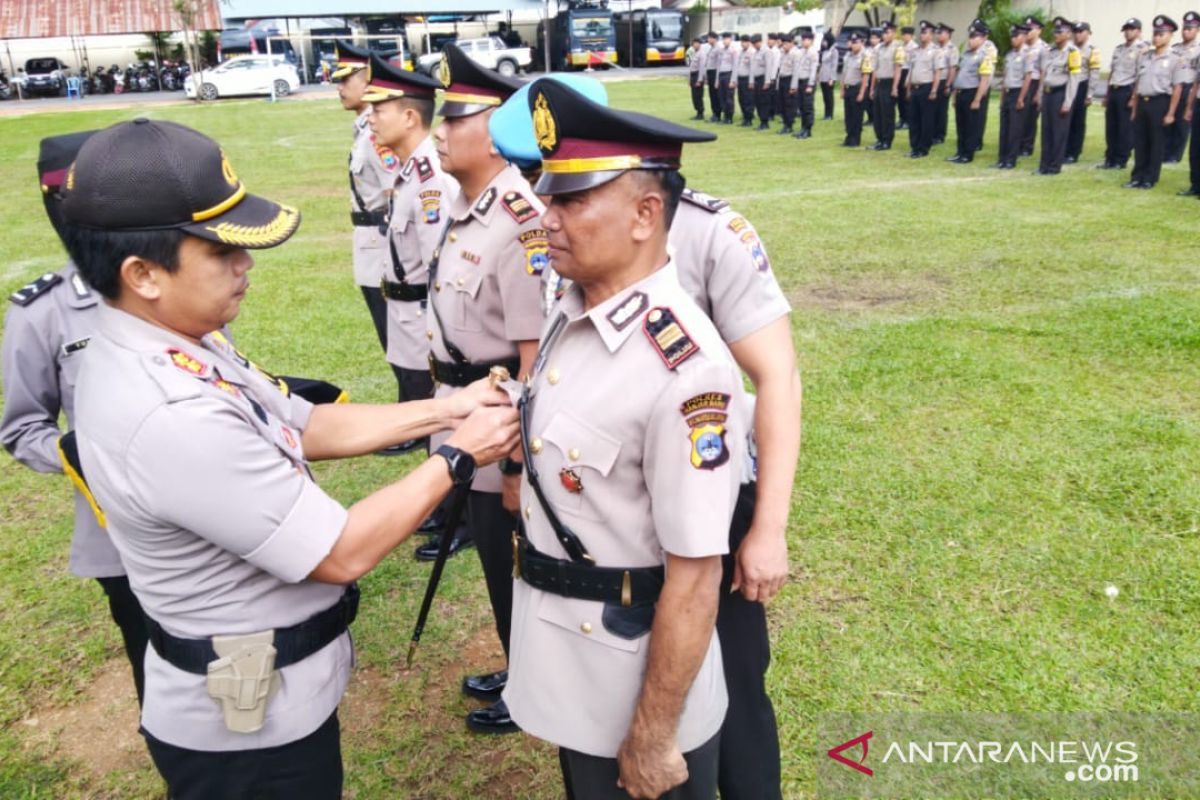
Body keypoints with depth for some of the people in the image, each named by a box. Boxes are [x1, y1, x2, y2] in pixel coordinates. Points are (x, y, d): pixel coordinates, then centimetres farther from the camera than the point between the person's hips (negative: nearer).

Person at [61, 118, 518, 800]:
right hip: (250, 721, -9)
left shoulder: (175, 346, -4)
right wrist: (459, 456, -17)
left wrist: (441, 410, -1)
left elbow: (308, 427, 6)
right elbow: (341, 553, -27)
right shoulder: (171, 416, -34)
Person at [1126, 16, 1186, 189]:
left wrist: (1170, 113, -13)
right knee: (1139, 142, 8)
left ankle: (1150, 179, 8)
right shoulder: (1144, 56, 11)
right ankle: (1137, 177, 15)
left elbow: (1177, 88, -8)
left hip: (1160, 103, -5)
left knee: (1156, 143, 2)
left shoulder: (1175, 59, -5)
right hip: (1142, 103, 5)